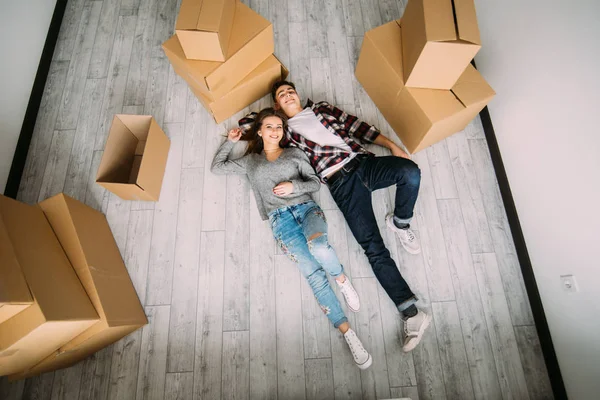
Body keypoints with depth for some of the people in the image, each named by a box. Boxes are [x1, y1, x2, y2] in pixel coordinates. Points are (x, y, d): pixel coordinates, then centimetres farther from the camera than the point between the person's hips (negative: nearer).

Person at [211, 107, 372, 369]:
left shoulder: (294, 154, 20)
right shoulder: (250, 161, 23)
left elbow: (315, 183, 14)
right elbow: (216, 167, 28)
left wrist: (294, 186, -4)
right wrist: (230, 141, 30)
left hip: (306, 207, 1)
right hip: (280, 219, 0)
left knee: (319, 247, -36)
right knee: (314, 274, -18)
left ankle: (342, 281, -4)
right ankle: (349, 335, -14)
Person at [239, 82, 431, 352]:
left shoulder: (321, 108, 24)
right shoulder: (284, 131, 16)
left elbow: (356, 126, 18)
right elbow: (248, 125, 20)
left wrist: (391, 145, 11)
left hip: (363, 162, 4)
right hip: (340, 181, -3)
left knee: (410, 171, -28)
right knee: (373, 248, -16)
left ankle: (400, 223, 1)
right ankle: (412, 314, -11)